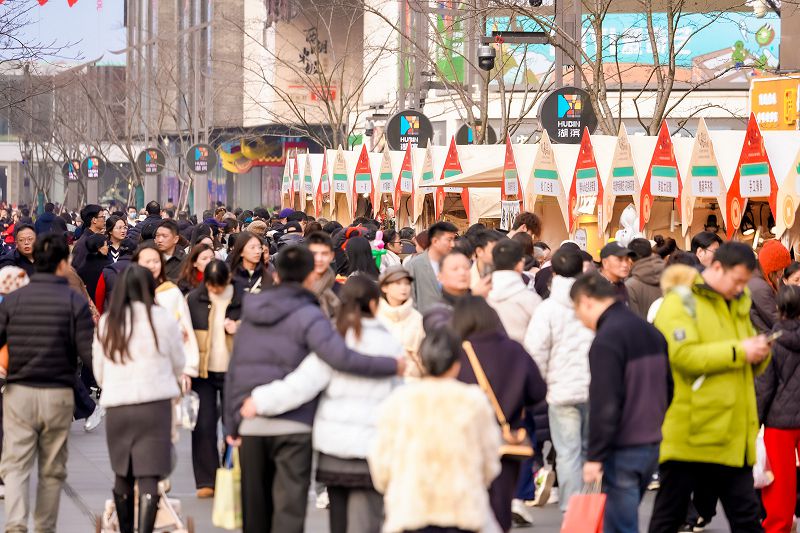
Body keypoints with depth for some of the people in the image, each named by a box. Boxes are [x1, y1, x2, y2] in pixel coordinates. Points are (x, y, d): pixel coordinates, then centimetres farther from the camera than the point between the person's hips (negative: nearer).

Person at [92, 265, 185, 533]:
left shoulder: (106, 323, 3)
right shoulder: (162, 318, -3)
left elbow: (99, 372, 12)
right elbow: (178, 365, 9)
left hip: (116, 407, 3)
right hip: (155, 404, -3)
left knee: (122, 476, 16)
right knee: (149, 477, -5)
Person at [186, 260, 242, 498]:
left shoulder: (243, 300, -3)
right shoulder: (194, 299, 1)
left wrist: (240, 329, -14)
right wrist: (186, 370, -3)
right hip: (204, 371, 1)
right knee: (204, 425, -2)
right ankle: (206, 481, 4)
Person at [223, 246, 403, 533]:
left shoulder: (250, 315, 11)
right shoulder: (307, 316, -9)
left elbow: (233, 372, 12)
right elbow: (340, 358, -23)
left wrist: (231, 423, 17)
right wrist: (393, 365, -14)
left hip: (250, 424, 6)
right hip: (293, 426, -6)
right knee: (289, 509, -7)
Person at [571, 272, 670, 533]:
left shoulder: (607, 340, -16)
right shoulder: (650, 331, 12)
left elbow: (604, 406, -21)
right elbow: (668, 387, 20)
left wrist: (595, 457, -17)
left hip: (623, 452, -9)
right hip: (653, 444, 9)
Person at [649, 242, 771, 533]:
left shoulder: (738, 305, 18)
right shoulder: (680, 302, -7)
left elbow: (751, 367, 24)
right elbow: (683, 355, -22)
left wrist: (759, 353, 0)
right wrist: (739, 351, -19)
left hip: (732, 435, 7)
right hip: (689, 432, -7)